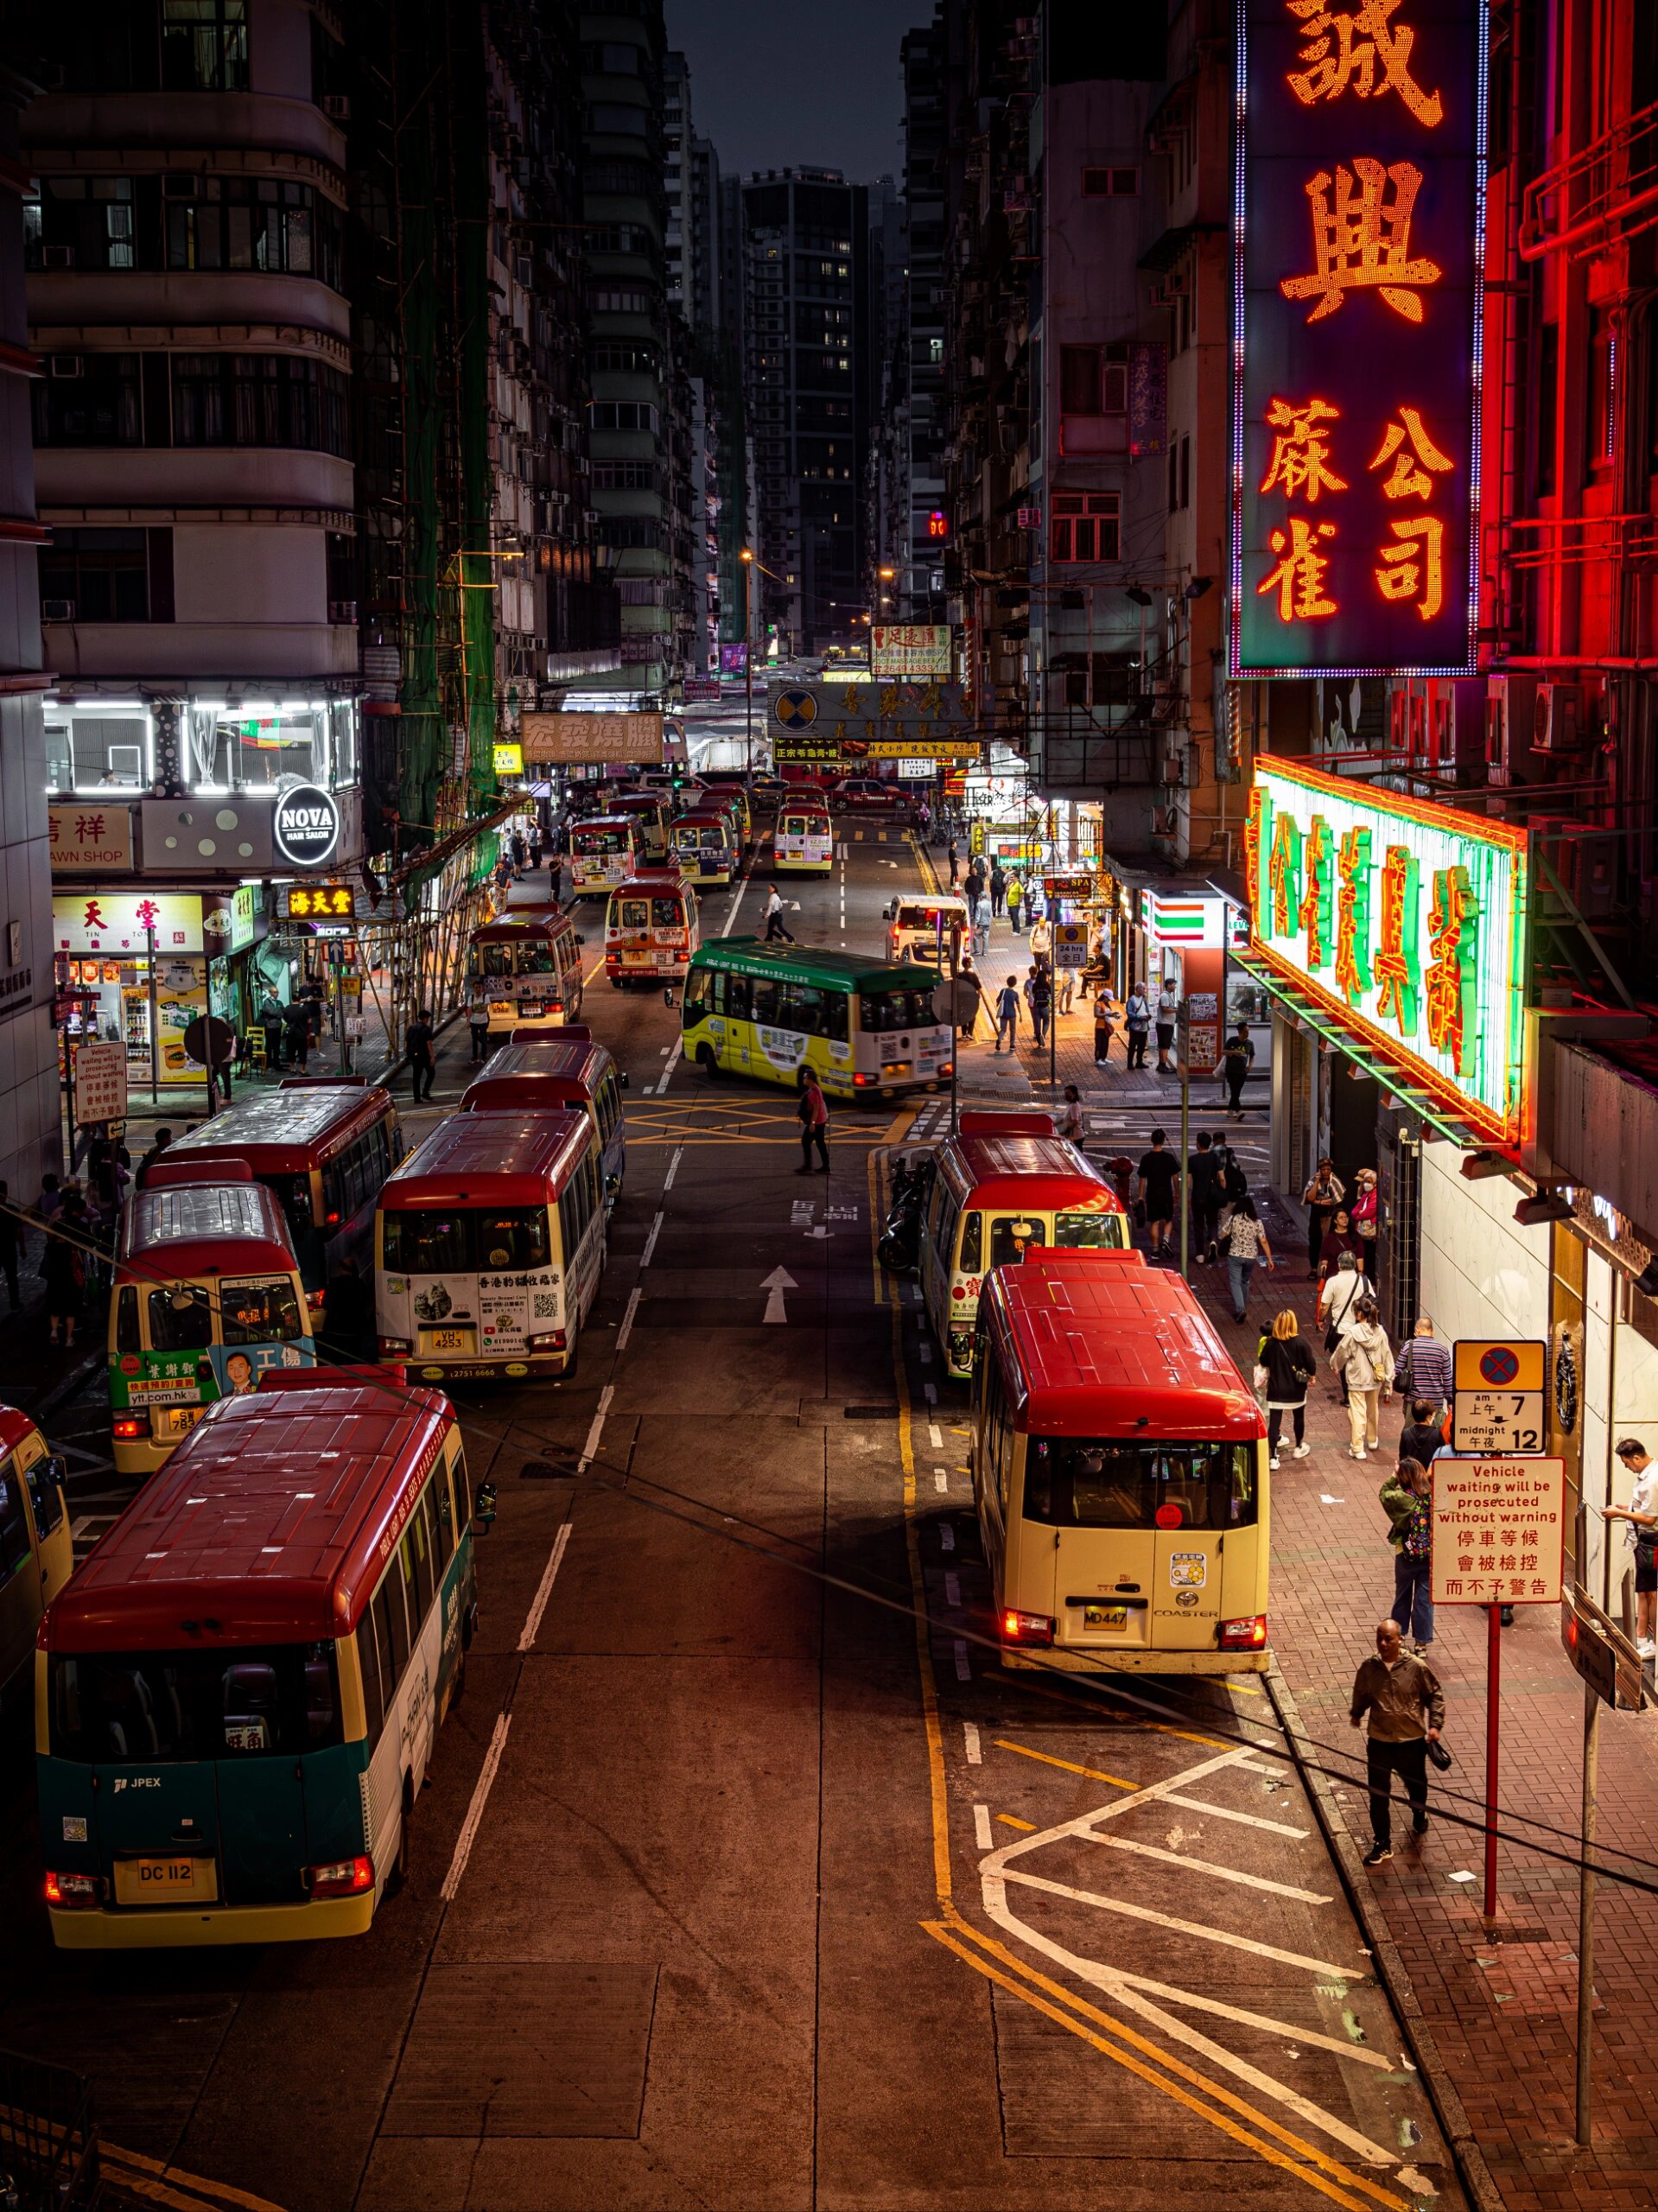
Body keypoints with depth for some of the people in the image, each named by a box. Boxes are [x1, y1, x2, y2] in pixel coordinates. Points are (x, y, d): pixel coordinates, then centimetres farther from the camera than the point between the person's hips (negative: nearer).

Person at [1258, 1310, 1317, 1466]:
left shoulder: (1271, 1343, -9)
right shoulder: (1300, 1342, -15)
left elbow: (1263, 1362, 4)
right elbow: (1311, 1364, -11)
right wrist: (1311, 1375, 9)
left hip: (1276, 1390, 0)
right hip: (1296, 1390, 0)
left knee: (1274, 1422, 1)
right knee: (1299, 1418, 24)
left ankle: (1273, 1457, -5)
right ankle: (1299, 1448, 41)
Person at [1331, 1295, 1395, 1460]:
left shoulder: (1352, 1332, -19)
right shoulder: (1380, 1332, -7)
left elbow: (1341, 1353, -6)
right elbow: (1387, 1357, -1)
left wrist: (1335, 1365, 16)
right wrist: (1389, 1380, 7)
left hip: (1356, 1380, -5)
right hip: (1375, 1378, 5)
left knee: (1357, 1412, 0)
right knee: (1373, 1410, 23)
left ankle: (1357, 1448, 0)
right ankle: (1372, 1440, 41)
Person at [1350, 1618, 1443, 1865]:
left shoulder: (1417, 1667, -14)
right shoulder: (1369, 1668, -8)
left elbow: (1435, 1696, -3)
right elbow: (1361, 1695, 12)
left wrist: (1435, 1725, -11)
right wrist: (1356, 1714, 2)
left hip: (1412, 1740, -1)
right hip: (1379, 1742, 1)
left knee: (1416, 1785, 22)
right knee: (1378, 1794, 2)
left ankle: (1419, 1816, 54)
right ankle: (1382, 1844, 15)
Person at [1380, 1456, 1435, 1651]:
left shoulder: (1402, 1498, -19)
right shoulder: (1435, 1495, -11)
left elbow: (1384, 1494, -2)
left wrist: (1393, 1476, 1)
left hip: (1407, 1555, -2)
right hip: (1431, 1554, 2)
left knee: (1403, 1595, 17)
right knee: (1425, 1598, 9)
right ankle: (1421, 1643, 12)